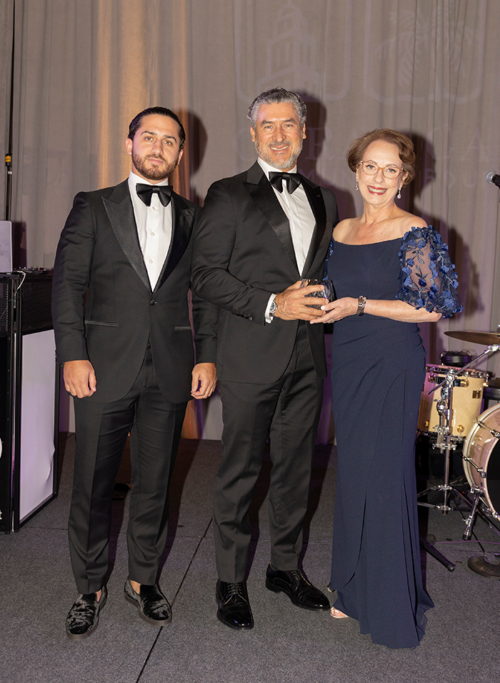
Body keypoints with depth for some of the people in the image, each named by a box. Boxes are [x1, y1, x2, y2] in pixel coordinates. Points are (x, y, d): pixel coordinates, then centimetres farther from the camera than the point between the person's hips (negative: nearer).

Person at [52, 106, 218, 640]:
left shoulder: (192, 217, 11)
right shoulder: (93, 207, 6)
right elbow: (68, 283, 0)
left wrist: (206, 356, 1)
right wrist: (72, 355, -9)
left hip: (170, 371, 2)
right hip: (105, 367, -1)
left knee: (154, 482, 11)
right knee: (92, 485, 6)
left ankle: (143, 580, 29)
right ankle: (91, 588, 24)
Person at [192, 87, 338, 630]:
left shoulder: (323, 199, 16)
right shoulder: (228, 195, 0)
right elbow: (206, 275, -8)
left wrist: (326, 300, 0)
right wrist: (270, 305, -17)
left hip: (308, 356, 5)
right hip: (251, 356, -5)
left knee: (296, 466, 13)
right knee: (240, 469, 3)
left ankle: (285, 566, 31)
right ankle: (231, 582, 19)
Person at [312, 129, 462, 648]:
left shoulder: (414, 233, -8)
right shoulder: (342, 230, 12)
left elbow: (432, 308, -14)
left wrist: (359, 306, -17)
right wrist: (319, 303, 4)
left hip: (391, 364, -6)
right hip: (347, 361, 7)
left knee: (382, 474, -2)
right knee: (352, 473, 12)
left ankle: (390, 605, 16)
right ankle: (355, 590, 28)